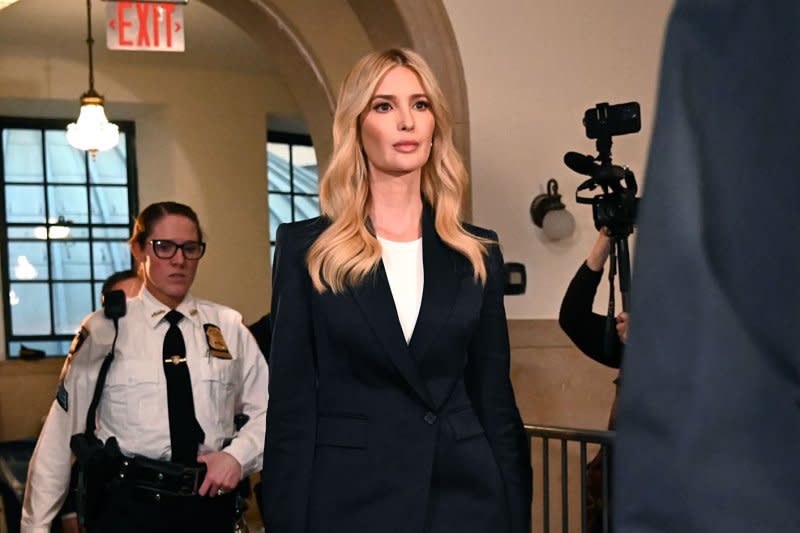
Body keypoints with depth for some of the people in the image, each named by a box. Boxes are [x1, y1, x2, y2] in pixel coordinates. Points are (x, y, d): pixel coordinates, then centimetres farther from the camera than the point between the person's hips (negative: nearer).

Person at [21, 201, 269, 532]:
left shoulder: (228, 326, 2)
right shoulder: (103, 330, -4)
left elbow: (268, 409, 7)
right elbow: (62, 432, -3)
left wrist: (238, 455, -10)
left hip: (211, 502, 3)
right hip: (128, 505, -3)